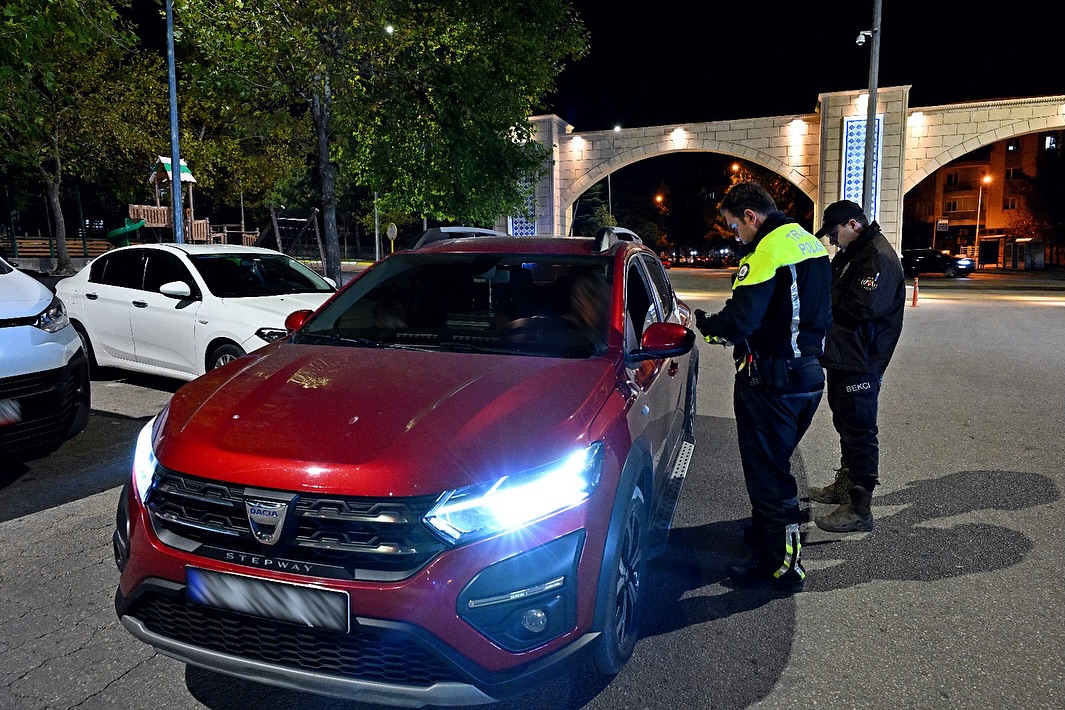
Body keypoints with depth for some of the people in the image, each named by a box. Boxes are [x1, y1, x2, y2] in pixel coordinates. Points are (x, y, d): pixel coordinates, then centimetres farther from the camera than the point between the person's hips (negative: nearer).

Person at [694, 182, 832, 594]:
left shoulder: (767, 251, -18)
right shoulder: (811, 244, 12)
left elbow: (740, 319, -28)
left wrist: (707, 325, -7)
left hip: (771, 382, -10)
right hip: (810, 375, 10)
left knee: (766, 471, 1)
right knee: (775, 463, 24)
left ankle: (783, 567, 10)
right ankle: (765, 532, 40)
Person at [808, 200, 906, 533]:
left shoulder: (879, 258, -18)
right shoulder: (852, 253, 15)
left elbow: (862, 307, -28)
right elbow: (836, 295, 18)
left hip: (860, 364, -11)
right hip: (843, 356, 11)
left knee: (859, 432, -4)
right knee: (846, 425, 22)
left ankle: (858, 509, 4)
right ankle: (845, 485, 39)